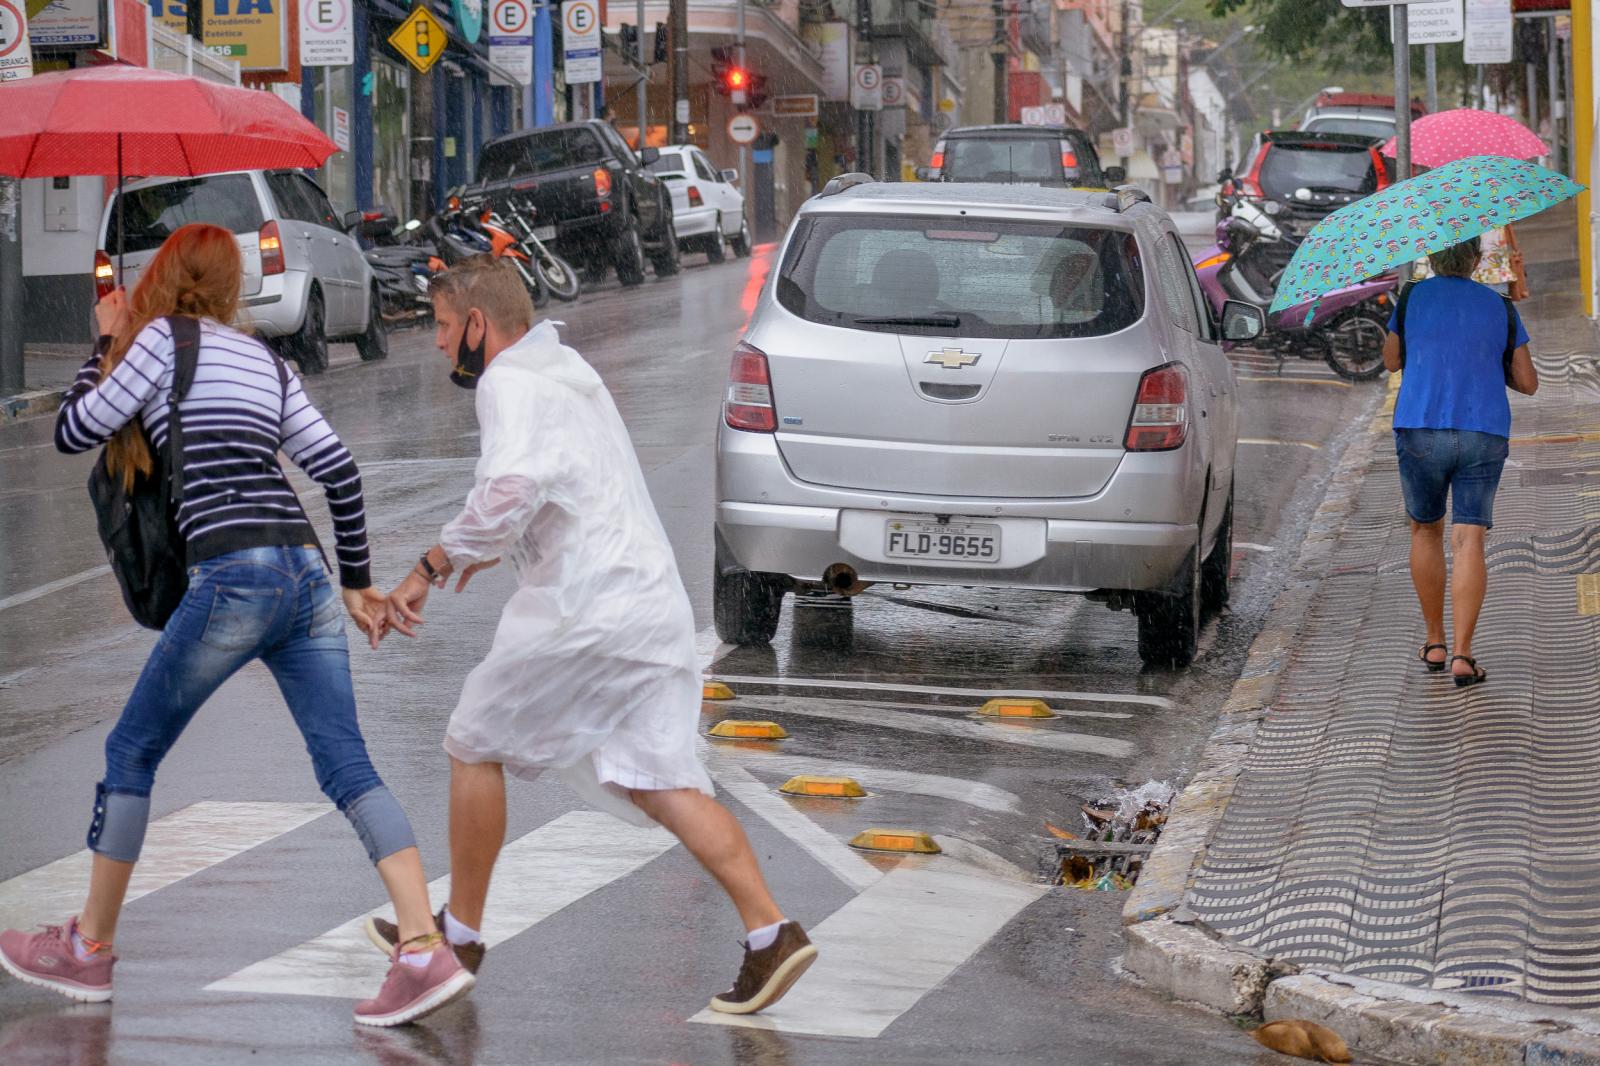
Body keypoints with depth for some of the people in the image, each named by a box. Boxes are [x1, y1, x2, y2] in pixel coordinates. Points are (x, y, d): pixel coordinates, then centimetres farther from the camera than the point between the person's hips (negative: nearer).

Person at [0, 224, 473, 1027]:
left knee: (132, 751, 10)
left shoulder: (163, 339, 4)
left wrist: (105, 344, 21)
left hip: (232, 576, -6)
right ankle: (427, 952, -15)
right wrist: (356, 582, 24)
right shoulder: (267, 362, 21)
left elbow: (73, 432, 6)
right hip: (306, 572, 6)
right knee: (346, 765, -1)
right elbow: (338, 469, 17)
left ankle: (86, 952, 17)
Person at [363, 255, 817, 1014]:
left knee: (474, 747, 10)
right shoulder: (567, 371, 22)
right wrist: (493, 545, 41)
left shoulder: (509, 384, -10)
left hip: (584, 608, -9)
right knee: (656, 780, 5)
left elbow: (510, 493, -28)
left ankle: (460, 932, 20)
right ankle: (770, 933, -8)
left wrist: (427, 571, -23)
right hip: (654, 602, 9)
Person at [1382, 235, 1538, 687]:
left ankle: (1435, 643, 24)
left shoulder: (1413, 298, 3)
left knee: (1425, 531, 19)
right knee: (1468, 543, -3)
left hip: (1420, 431, 0)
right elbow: (1528, 383, 11)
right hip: (1485, 433, 0)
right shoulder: (1500, 307, 7)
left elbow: (1391, 360, 18)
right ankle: (1462, 654, -15)